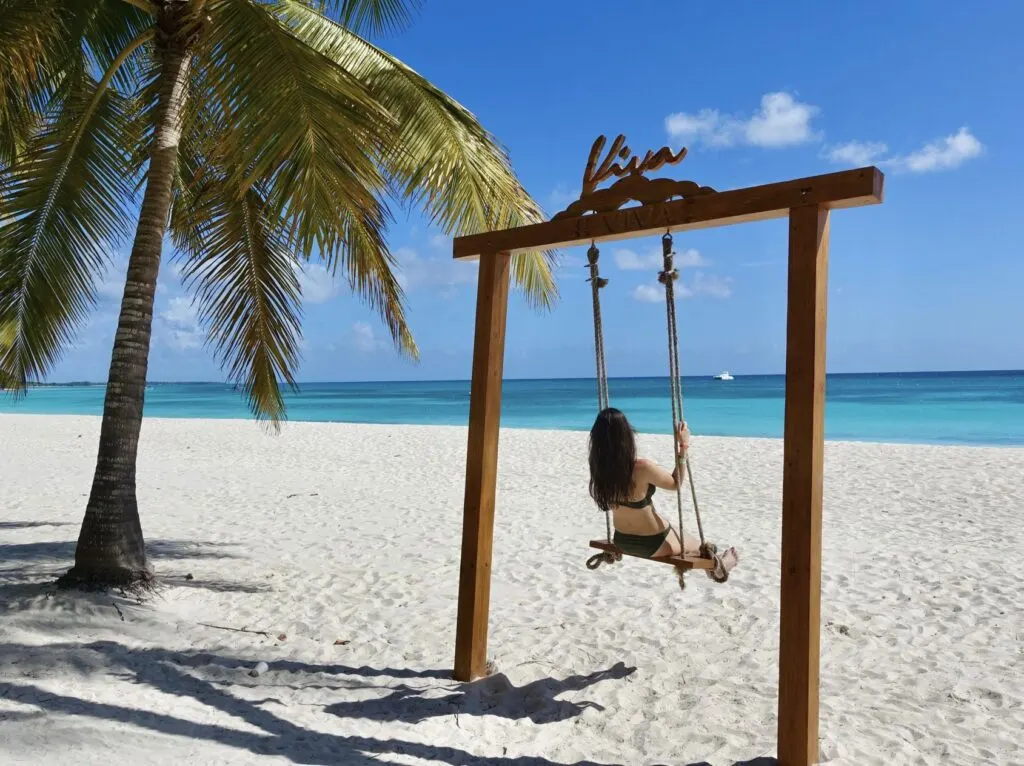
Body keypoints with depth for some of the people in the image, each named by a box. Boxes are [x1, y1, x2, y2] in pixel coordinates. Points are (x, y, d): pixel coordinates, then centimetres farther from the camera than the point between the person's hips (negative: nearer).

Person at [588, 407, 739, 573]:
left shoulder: (600, 467, -15)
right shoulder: (642, 468, -33)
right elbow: (675, 483, -15)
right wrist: (683, 446, -9)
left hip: (622, 542, 6)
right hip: (653, 545, -6)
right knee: (697, 545, 27)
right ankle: (716, 565, 56)